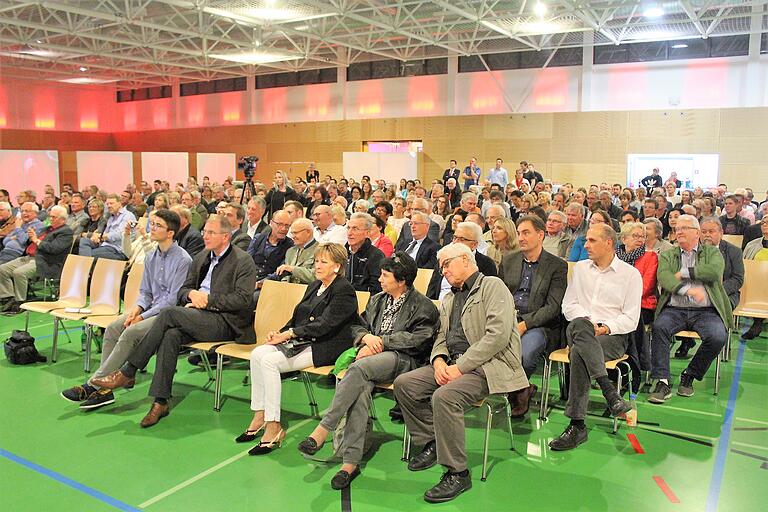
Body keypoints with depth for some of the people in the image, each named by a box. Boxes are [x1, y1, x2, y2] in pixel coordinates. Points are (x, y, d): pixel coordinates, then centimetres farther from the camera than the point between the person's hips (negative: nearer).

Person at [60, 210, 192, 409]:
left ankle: (92, 384, -18)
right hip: (152, 309, 8)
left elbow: (174, 299, -16)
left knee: (131, 332, -26)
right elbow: (145, 291, 19)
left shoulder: (183, 260, -13)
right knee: (113, 327, -13)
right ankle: (104, 389, -14)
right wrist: (137, 308, -3)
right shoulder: (151, 257, 14)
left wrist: (143, 316, -14)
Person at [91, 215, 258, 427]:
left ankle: (127, 372, -16)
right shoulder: (201, 258, 21)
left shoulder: (243, 261, -2)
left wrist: (207, 298, -13)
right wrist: (192, 294, -3)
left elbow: (243, 300, -12)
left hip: (226, 323, -6)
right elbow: (182, 290, 21)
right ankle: (160, 402, -24)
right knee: (171, 335, -27)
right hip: (197, 316, 6)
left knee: (170, 312, -24)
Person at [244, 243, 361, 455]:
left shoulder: (344, 290, -8)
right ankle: (260, 416, -10)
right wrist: (280, 333, 0)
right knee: (258, 353, -14)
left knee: (269, 361, -24)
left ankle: (273, 426, -18)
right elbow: (297, 317, 19)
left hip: (325, 348, -8)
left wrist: (289, 333, -17)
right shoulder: (314, 286, 19)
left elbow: (324, 325, -17)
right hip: (303, 342, 8)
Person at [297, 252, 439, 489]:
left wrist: (381, 341, -9)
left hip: (404, 360, -4)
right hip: (373, 356, 5)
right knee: (361, 386, -31)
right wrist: (366, 338, 1)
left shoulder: (423, 306, 5)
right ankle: (351, 461, -33)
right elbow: (358, 325, 26)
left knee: (359, 367, -35)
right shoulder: (377, 300, 26)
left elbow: (419, 340, -8)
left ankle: (324, 428, -33)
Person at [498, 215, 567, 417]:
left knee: (525, 353, -34)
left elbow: (553, 307, -7)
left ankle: (518, 388, 0)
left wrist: (524, 324, -19)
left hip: (538, 325, -4)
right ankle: (520, 389, -6)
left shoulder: (557, 266, 1)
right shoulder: (509, 260, 16)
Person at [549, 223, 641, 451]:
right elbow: (568, 305, 12)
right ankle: (609, 390, -38)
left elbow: (631, 319, 1)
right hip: (579, 331, 3)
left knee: (579, 353, -36)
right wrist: (587, 322, -6)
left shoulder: (630, 274, 7)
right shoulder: (580, 268, 19)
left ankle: (577, 425, -32)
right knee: (579, 325, -37)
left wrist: (606, 328, -15)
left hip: (613, 335, -3)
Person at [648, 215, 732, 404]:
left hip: (705, 311, 0)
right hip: (675, 310, 1)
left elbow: (716, 272, -7)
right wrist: (687, 289, -22)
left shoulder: (712, 252, 16)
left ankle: (689, 375, -5)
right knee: (659, 327, -30)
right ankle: (662, 382, -27)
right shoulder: (667, 255, 17)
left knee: (718, 337, -29)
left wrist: (684, 273, -5)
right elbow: (663, 277, -5)